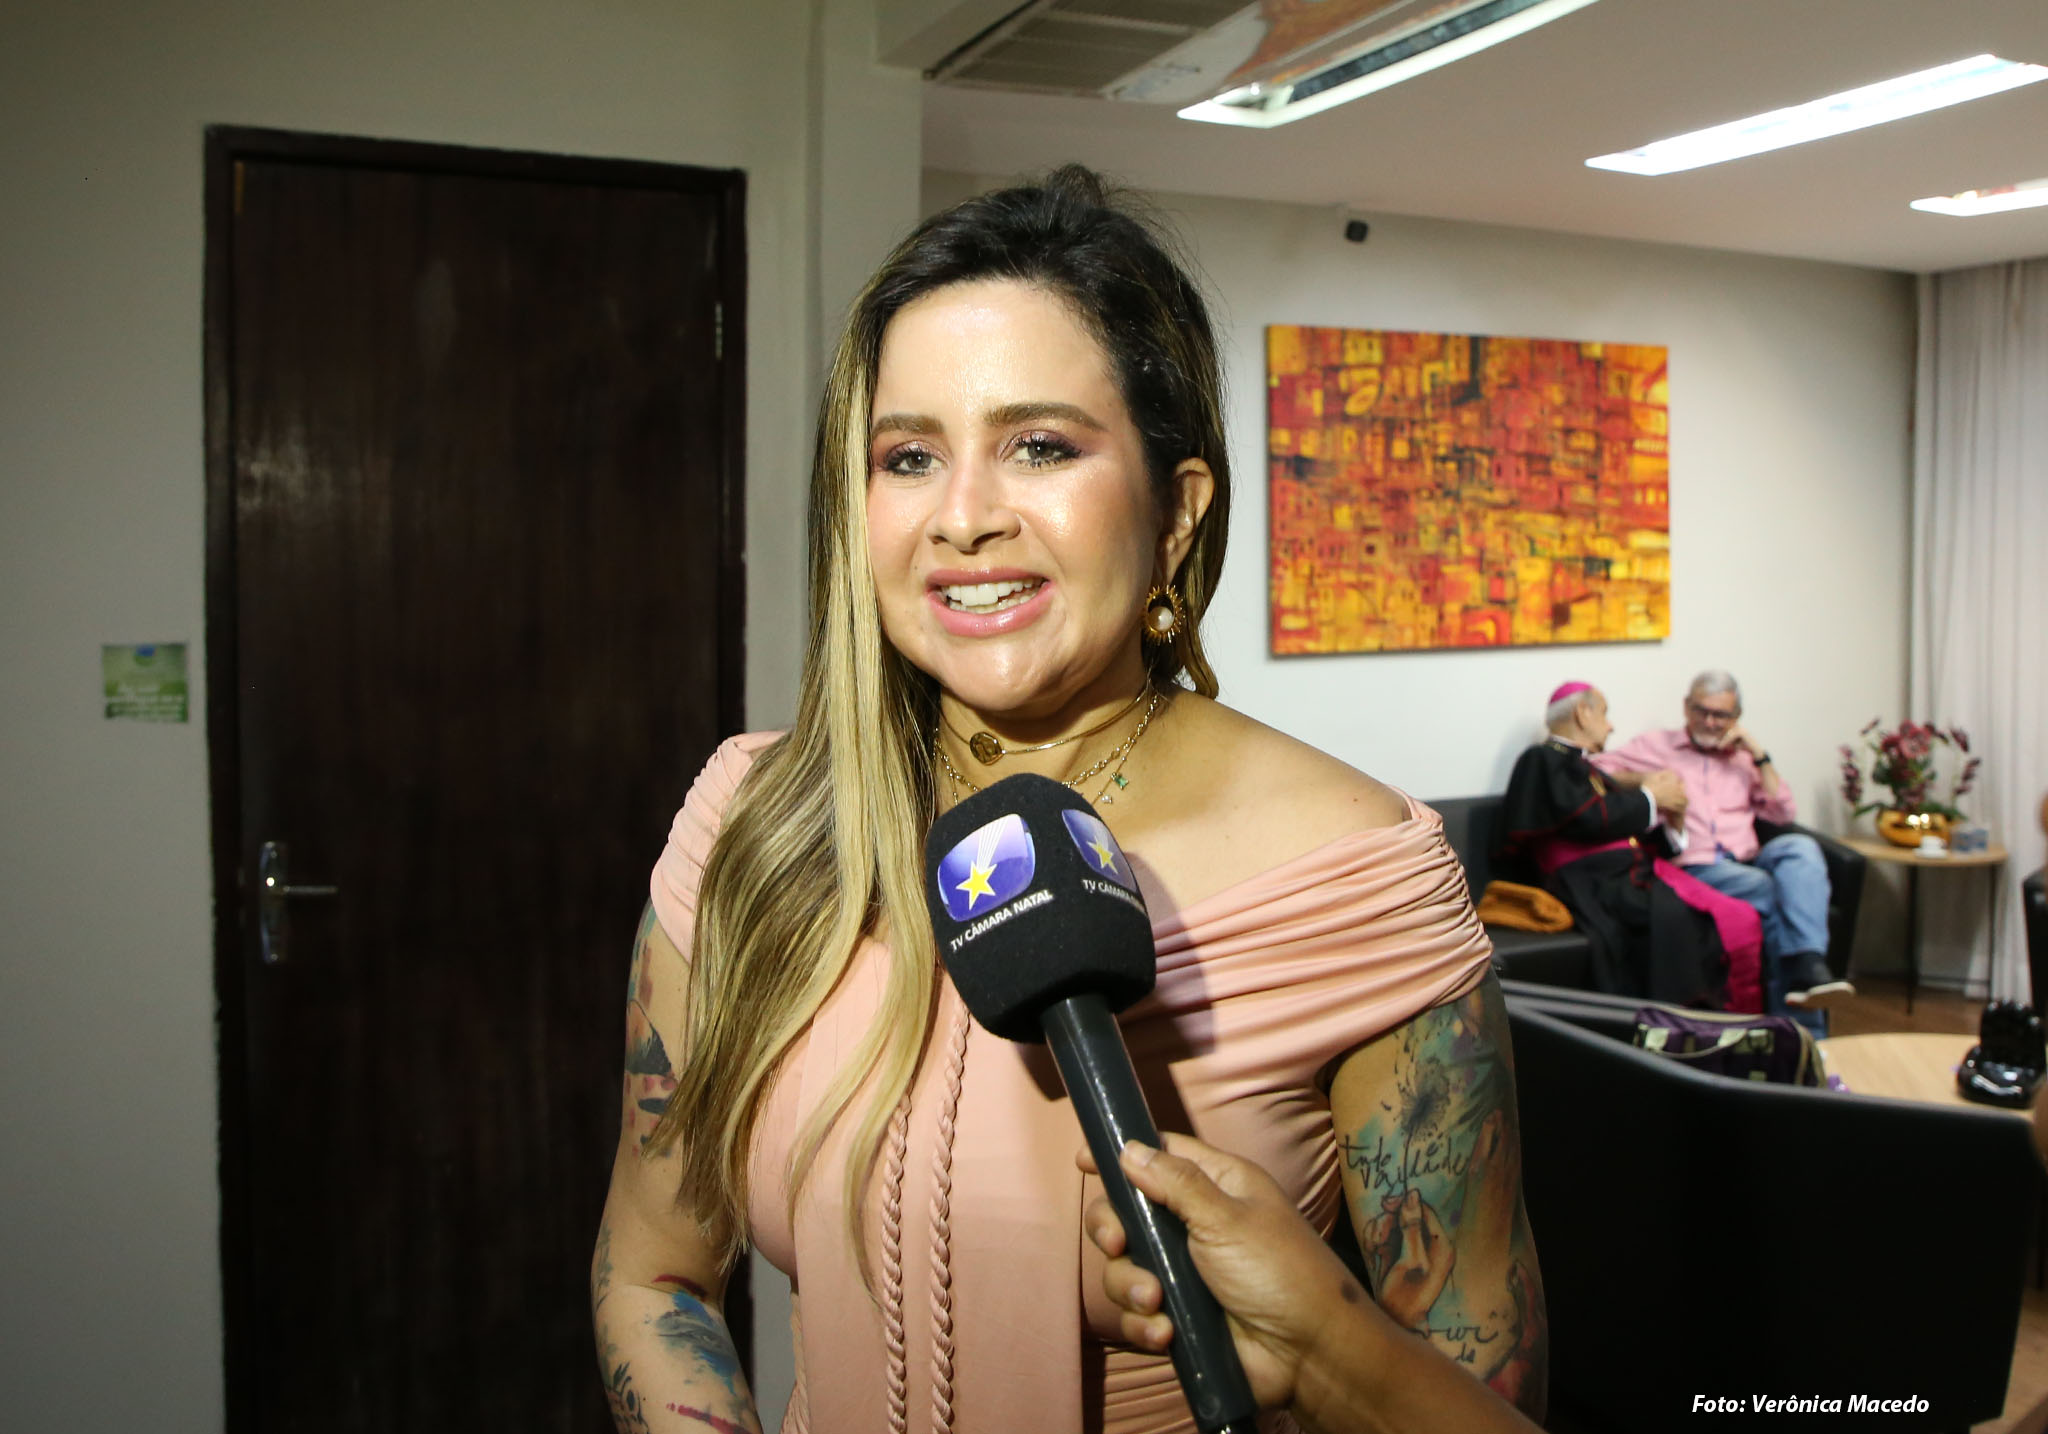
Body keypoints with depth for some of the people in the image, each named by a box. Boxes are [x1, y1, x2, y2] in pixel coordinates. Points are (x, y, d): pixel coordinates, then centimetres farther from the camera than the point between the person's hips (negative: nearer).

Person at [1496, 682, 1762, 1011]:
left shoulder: (1588, 769, 32)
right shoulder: (1543, 759, 5)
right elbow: (1585, 818, -12)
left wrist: (1673, 823, 5)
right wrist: (1648, 798, 2)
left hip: (1640, 871, 8)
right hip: (1600, 882, -8)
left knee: (1744, 921, -13)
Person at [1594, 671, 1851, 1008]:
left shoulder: (1743, 757, 26)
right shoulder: (1655, 746, 17)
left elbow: (1785, 813, 14)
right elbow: (1595, 770, 5)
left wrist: (1758, 754, 8)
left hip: (1747, 863, 4)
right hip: (1692, 868, -4)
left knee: (1800, 847, -30)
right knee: (1768, 888, -33)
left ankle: (1807, 968, -44)